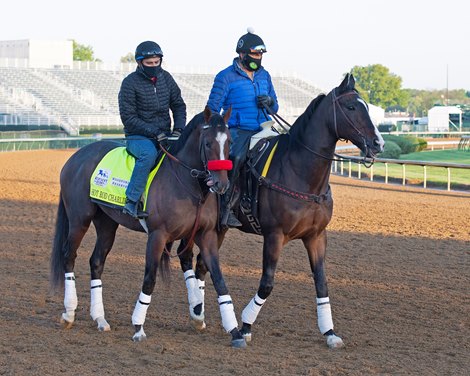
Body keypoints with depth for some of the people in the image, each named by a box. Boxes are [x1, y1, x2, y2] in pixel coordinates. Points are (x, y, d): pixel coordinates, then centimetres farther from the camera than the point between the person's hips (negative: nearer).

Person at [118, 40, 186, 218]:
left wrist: (179, 128, -3)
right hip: (138, 137, -6)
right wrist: (154, 132, -19)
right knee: (149, 153, -38)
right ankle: (132, 201, -37)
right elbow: (128, 117, -12)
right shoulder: (130, 83, -8)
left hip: (164, 135, 6)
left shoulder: (165, 78, 9)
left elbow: (178, 105, 15)